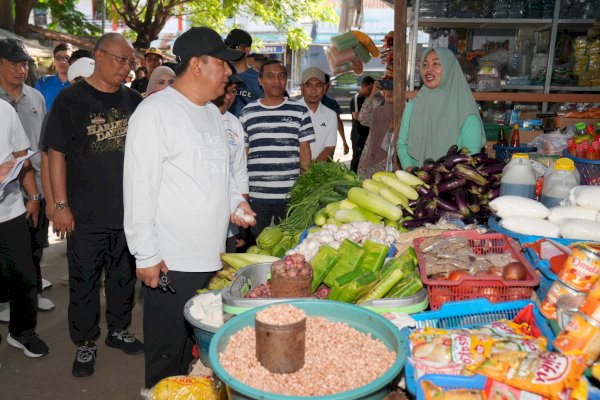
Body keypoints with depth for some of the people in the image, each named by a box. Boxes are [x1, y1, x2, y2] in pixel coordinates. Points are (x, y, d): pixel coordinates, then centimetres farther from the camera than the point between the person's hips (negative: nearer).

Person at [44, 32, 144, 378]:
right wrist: (61, 204, -10)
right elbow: (57, 153, -6)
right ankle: (85, 344, 25)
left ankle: (119, 331, 35)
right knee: (84, 281, 7)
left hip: (129, 209, 4)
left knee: (124, 275, 16)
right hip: (86, 214, -4)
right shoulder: (71, 99, -5)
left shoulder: (134, 100, 6)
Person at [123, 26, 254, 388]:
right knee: (168, 357, 8)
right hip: (172, 263, -8)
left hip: (214, 258, 8)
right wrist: (147, 256, -15)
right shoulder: (156, 111, -12)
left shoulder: (213, 112, 14)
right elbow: (139, 188, -15)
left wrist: (235, 200, 5)